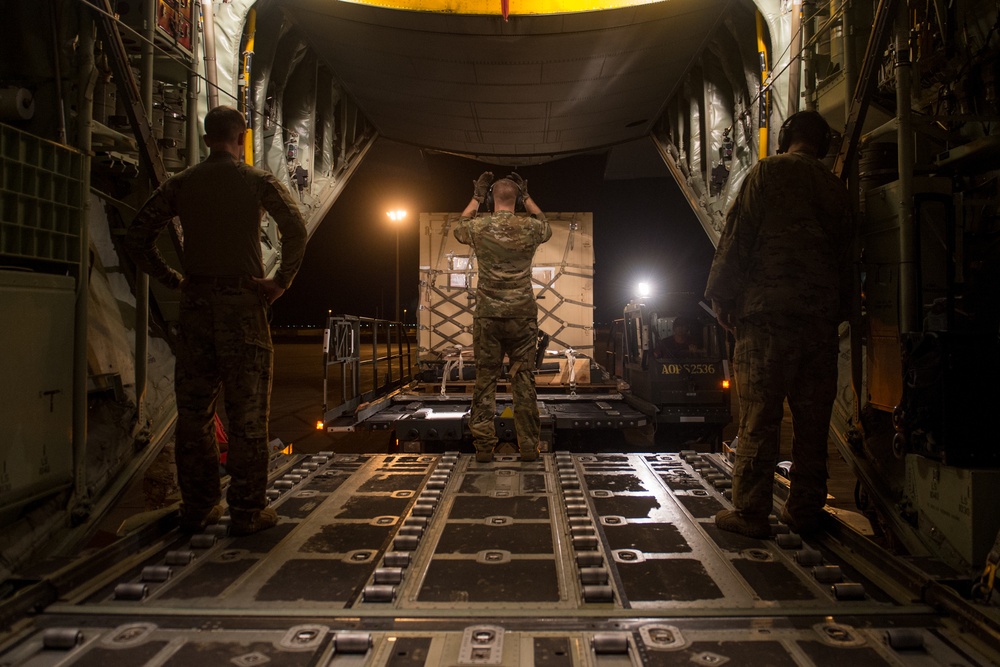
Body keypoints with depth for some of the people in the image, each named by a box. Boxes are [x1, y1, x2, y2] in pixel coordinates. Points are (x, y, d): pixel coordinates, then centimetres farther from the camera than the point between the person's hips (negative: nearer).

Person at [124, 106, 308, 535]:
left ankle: (197, 507, 18)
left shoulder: (180, 184, 10)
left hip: (195, 302, 4)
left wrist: (171, 279, 12)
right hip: (242, 300, -3)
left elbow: (137, 238, 6)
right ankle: (247, 510, 6)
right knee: (247, 408, 1)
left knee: (194, 407, 10)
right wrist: (281, 282, -8)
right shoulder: (257, 181, 1)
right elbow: (295, 228, -14)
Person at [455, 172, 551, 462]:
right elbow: (546, 225, 25)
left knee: (485, 380, 5)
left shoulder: (479, 227, -2)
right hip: (522, 316, 0)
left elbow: (459, 228, 24)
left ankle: (483, 446, 7)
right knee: (523, 380, 5)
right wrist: (527, 197, 29)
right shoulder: (529, 228, -1)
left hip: (487, 316, 0)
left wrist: (476, 198, 28)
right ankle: (528, 446, 9)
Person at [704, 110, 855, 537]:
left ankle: (750, 512, 1)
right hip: (822, 316, 6)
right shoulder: (836, 189, 16)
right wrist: (837, 311, 21)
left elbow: (737, 238, -5)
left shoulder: (768, 172, 1)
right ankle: (805, 510, 17)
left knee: (759, 417, -3)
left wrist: (721, 298, 0)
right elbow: (845, 257, 17)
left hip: (769, 312, -5)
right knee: (812, 418, 9)